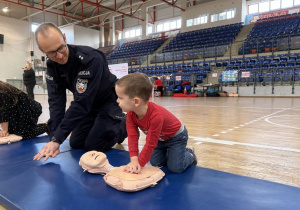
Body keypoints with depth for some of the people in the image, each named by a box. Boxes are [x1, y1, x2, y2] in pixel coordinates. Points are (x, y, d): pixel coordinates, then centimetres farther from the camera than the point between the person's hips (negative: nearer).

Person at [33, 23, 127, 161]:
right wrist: (54, 138, -26)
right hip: (88, 104, 7)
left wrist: (57, 138, -35)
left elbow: (81, 103, -36)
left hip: (109, 100, -6)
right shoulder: (51, 66, -12)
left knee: (94, 145, -13)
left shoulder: (91, 59, -35)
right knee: (76, 144, 6)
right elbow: (56, 102, -15)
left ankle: (123, 125, 11)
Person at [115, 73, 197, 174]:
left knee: (175, 167, -10)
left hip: (176, 136, -6)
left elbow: (150, 144, -34)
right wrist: (134, 160, -30)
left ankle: (189, 154, 18)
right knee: (155, 163, 4)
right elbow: (132, 137, -21)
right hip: (160, 138, 6)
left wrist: (139, 163, -26)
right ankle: (168, 152, 29)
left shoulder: (156, 116, -42)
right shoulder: (131, 113, -21)